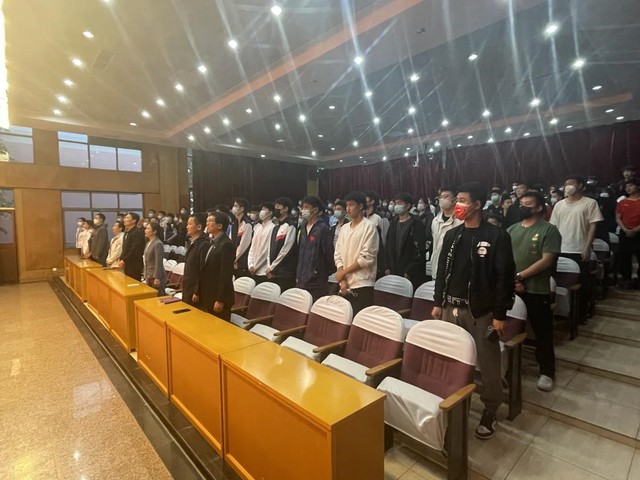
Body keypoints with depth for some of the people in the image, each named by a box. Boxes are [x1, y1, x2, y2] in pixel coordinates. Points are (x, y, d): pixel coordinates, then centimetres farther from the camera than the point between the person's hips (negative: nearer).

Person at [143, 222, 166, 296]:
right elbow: (147, 261, 17)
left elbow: (158, 262, -19)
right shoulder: (148, 243, 12)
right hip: (149, 276, 9)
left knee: (158, 297, -2)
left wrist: (157, 278, -20)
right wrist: (146, 276, 17)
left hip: (156, 276, -9)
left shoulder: (158, 244, -15)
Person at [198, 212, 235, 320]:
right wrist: (199, 293, 15)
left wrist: (220, 300, -21)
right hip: (208, 296, 9)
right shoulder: (213, 243, 12)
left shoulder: (226, 244, -18)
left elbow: (226, 274, -21)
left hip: (219, 297, -9)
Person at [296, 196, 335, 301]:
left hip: (317, 282, -6)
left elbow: (328, 253, -9)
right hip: (302, 281, 7)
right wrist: (298, 275, 13)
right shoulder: (303, 228, 12)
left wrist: (327, 272, -1)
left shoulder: (322, 228, -10)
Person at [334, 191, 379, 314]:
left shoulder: (369, 227, -6)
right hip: (345, 285, 6)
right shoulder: (344, 228, 12)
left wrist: (344, 272, -7)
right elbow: (338, 255, 8)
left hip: (362, 285, -5)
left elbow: (367, 257, -13)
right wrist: (342, 280, -4)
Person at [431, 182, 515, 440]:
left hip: (482, 311, -4)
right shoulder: (451, 235, 8)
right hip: (451, 308, 5)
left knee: (488, 364, 7)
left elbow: (505, 277, -10)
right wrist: (438, 303, 9)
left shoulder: (496, 236, -8)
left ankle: (490, 412, 27)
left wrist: (500, 314, -12)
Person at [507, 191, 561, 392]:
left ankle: (547, 372, 25)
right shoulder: (511, 229, 10)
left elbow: (546, 261, -13)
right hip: (511, 290, 4)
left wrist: (520, 276, -16)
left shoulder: (549, 230, -5)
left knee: (542, 332, 8)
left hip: (537, 291, -4)